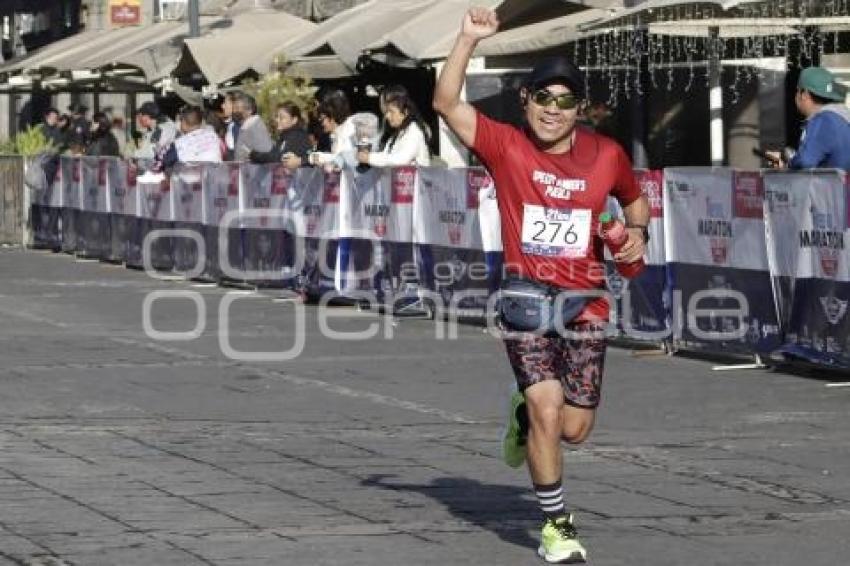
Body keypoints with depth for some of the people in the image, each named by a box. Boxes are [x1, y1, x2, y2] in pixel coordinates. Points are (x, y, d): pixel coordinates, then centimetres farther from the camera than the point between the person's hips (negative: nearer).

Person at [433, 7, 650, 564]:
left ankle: (524, 417, 42)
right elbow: (447, 103, -15)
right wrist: (468, 40, -24)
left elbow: (635, 199, 22)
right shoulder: (506, 146, -4)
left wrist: (638, 234, 1)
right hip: (527, 292, -2)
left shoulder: (607, 155, 2)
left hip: (586, 299, 2)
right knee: (547, 406, -15)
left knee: (574, 429, 4)